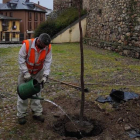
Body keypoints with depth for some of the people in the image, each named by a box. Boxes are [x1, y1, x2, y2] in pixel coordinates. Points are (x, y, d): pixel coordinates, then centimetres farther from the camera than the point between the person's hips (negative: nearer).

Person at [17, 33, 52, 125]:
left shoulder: (48, 48, -19)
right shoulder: (27, 44, -29)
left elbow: (48, 62, -14)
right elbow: (21, 59, -21)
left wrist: (45, 75, -22)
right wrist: (26, 73, -23)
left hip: (38, 72, 3)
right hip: (25, 71, -2)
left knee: (37, 92, 10)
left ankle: (37, 113, 21)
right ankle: (21, 115, 13)